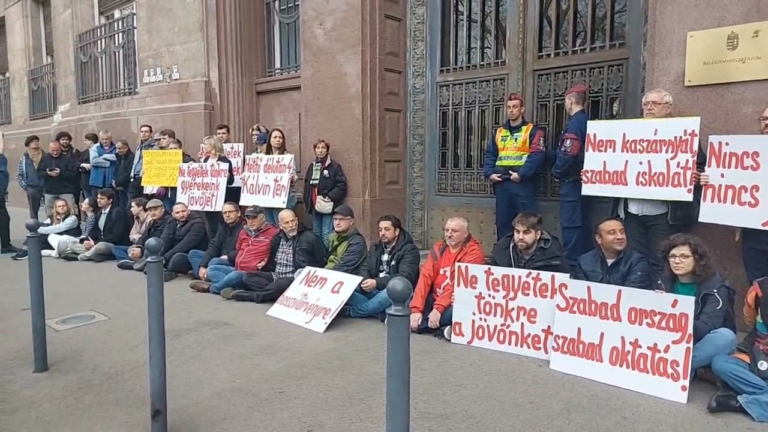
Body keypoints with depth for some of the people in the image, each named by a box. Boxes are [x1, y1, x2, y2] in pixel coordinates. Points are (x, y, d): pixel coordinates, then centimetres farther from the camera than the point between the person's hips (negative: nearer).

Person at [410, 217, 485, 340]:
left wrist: (438, 308, -30)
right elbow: (426, 277, -5)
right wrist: (416, 309, -16)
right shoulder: (438, 248, 3)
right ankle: (441, 329, -18)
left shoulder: (474, 252, -14)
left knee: (453, 312, -38)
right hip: (435, 298, 5)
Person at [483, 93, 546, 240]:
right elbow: (490, 155, 17)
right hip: (501, 183, 5)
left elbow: (537, 156, -10)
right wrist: (489, 173, -1)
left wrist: (521, 174, -19)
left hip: (522, 183, -5)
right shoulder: (499, 132, 18)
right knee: (502, 222, 10)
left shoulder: (532, 131, 2)